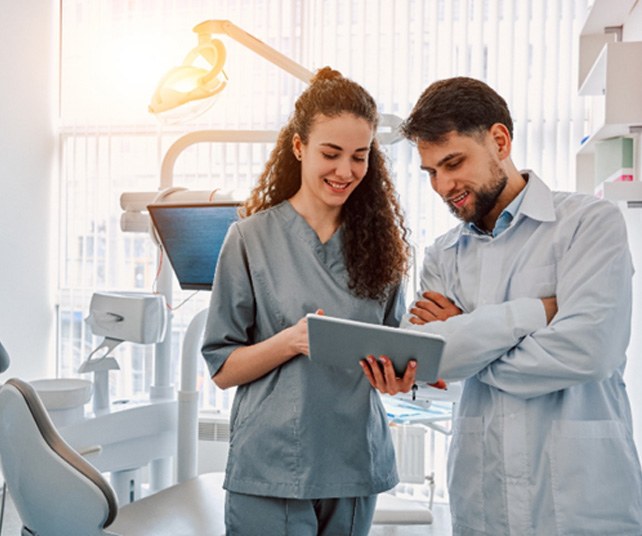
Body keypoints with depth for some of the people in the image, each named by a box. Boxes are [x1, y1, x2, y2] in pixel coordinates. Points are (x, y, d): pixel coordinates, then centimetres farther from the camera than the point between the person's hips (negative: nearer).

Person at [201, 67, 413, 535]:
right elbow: (223, 368, -3)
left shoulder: (377, 240, 6)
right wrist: (292, 341, -20)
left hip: (356, 464, 3)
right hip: (273, 469, -3)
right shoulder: (252, 238, -3)